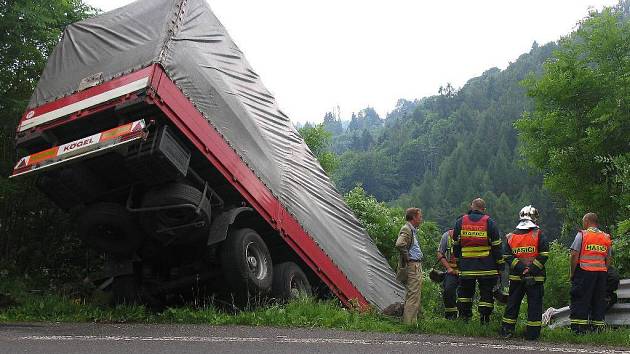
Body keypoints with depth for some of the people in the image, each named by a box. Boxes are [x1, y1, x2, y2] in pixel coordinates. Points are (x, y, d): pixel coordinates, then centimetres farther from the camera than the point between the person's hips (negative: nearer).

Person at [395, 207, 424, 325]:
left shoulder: (413, 230, 19)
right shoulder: (406, 229, -12)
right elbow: (399, 244, -29)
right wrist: (407, 258, -18)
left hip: (417, 266, 10)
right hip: (412, 266, -10)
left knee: (413, 296, 15)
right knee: (413, 296, -10)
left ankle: (411, 322, 22)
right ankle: (409, 323, -8)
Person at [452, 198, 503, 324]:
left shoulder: (460, 222, 6)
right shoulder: (489, 222, 0)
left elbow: (455, 245, 11)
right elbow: (496, 246, -1)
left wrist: (458, 261, 19)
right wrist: (500, 264, 5)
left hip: (466, 265, 2)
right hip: (486, 266, -2)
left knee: (465, 291, 14)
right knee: (486, 292, 5)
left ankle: (464, 316, 15)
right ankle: (484, 318, 4)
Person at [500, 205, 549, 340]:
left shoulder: (511, 236, 6)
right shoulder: (539, 234, -3)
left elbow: (507, 256, -1)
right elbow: (544, 255, -11)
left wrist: (520, 267, -6)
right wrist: (532, 268, -11)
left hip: (516, 277, 3)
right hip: (536, 277, -3)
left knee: (512, 303, 12)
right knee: (534, 305, 5)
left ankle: (506, 330, 15)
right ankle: (532, 333, 5)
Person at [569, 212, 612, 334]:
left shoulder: (582, 235, -4)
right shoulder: (606, 237, 12)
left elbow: (574, 255, -9)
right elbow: (608, 259, 14)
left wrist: (572, 273, -1)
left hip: (584, 271, -5)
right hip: (601, 272, 5)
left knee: (580, 300, -1)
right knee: (599, 300, 11)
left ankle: (579, 328, -5)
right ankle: (598, 327, 13)